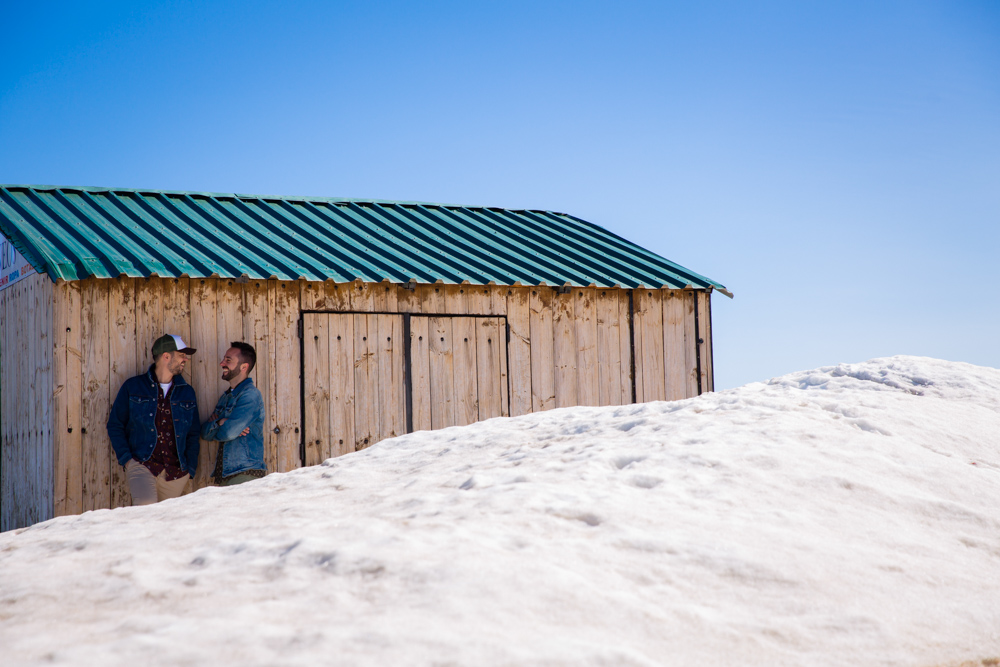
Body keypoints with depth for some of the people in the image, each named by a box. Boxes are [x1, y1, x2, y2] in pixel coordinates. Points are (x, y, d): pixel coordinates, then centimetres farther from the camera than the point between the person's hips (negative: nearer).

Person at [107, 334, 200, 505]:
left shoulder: (187, 392, 13)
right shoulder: (133, 387, 5)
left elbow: (193, 434, 18)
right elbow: (115, 425, 8)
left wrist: (190, 468, 8)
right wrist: (126, 458, -3)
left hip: (176, 472, 4)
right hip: (142, 465, -3)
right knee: (146, 507, -26)